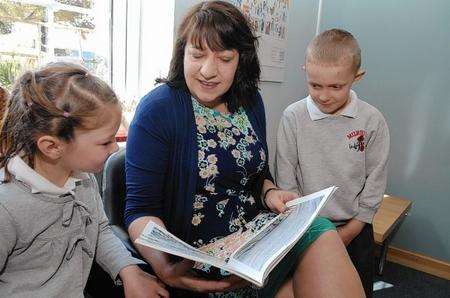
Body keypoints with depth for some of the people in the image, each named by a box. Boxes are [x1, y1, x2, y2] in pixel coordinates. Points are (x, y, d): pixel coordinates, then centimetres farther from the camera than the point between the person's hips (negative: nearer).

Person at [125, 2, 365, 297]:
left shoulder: (251, 102, 4)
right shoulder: (157, 110, -13)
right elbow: (141, 210, -13)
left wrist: (270, 193, -6)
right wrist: (165, 267, -30)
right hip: (197, 262, -5)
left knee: (321, 233, -22)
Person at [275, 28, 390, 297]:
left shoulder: (373, 121, -10)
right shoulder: (293, 117, -13)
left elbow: (375, 182, -4)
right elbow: (286, 178, -8)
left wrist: (351, 230, -3)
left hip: (355, 229, 1)